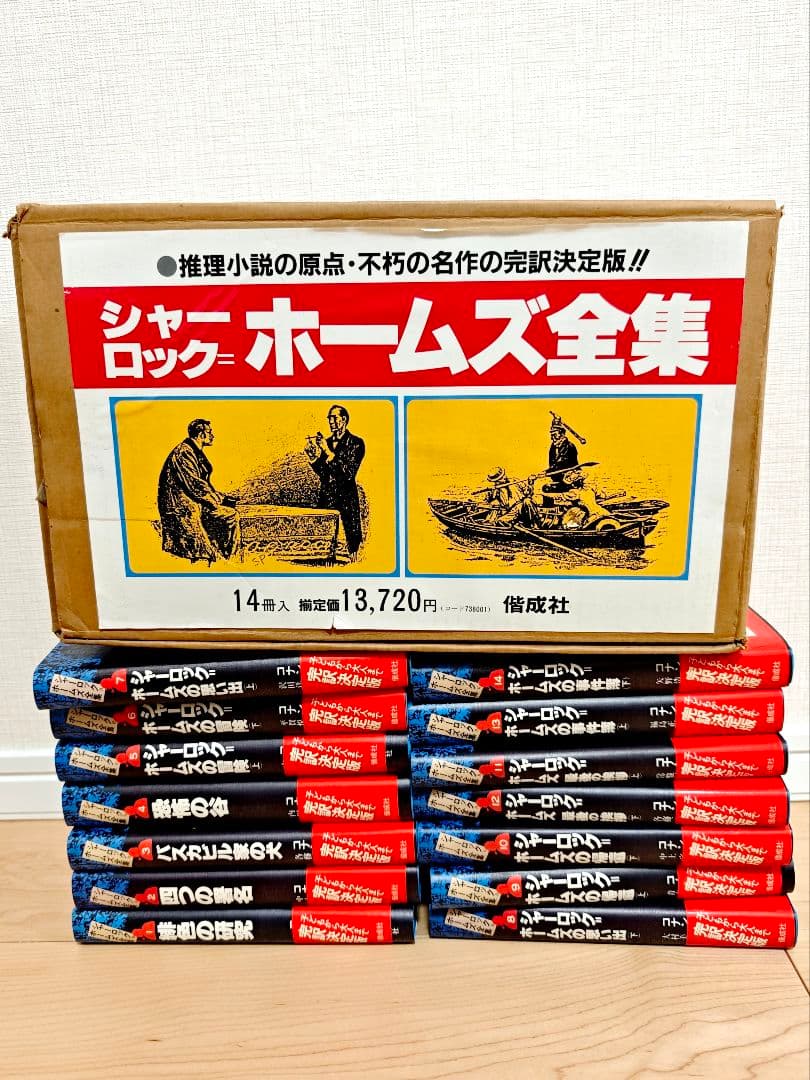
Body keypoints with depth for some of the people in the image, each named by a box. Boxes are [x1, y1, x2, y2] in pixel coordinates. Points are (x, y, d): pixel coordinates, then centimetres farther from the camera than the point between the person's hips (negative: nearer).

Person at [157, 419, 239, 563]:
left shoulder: (196, 453, 17)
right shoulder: (183, 452, -14)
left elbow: (204, 484, 21)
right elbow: (193, 484, -20)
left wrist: (220, 496, 7)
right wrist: (215, 499, -13)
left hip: (196, 504, 10)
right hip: (180, 507, -10)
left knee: (231, 515, 5)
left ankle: (224, 557, 6)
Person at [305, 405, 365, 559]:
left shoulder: (356, 443, -4)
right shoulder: (326, 442, 12)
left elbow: (349, 473, -15)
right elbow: (323, 474, 12)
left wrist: (329, 453, -19)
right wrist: (313, 457, -4)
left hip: (347, 498, -5)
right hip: (326, 496, 5)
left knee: (352, 538, -3)